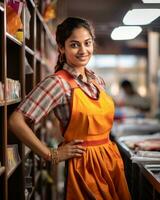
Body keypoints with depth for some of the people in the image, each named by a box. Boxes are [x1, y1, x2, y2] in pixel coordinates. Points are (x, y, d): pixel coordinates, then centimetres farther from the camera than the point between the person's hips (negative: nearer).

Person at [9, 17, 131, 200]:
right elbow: (16, 121, -22)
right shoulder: (58, 82, -15)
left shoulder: (97, 80, 6)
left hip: (111, 160, 7)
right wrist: (51, 156, -16)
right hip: (84, 165, -7)